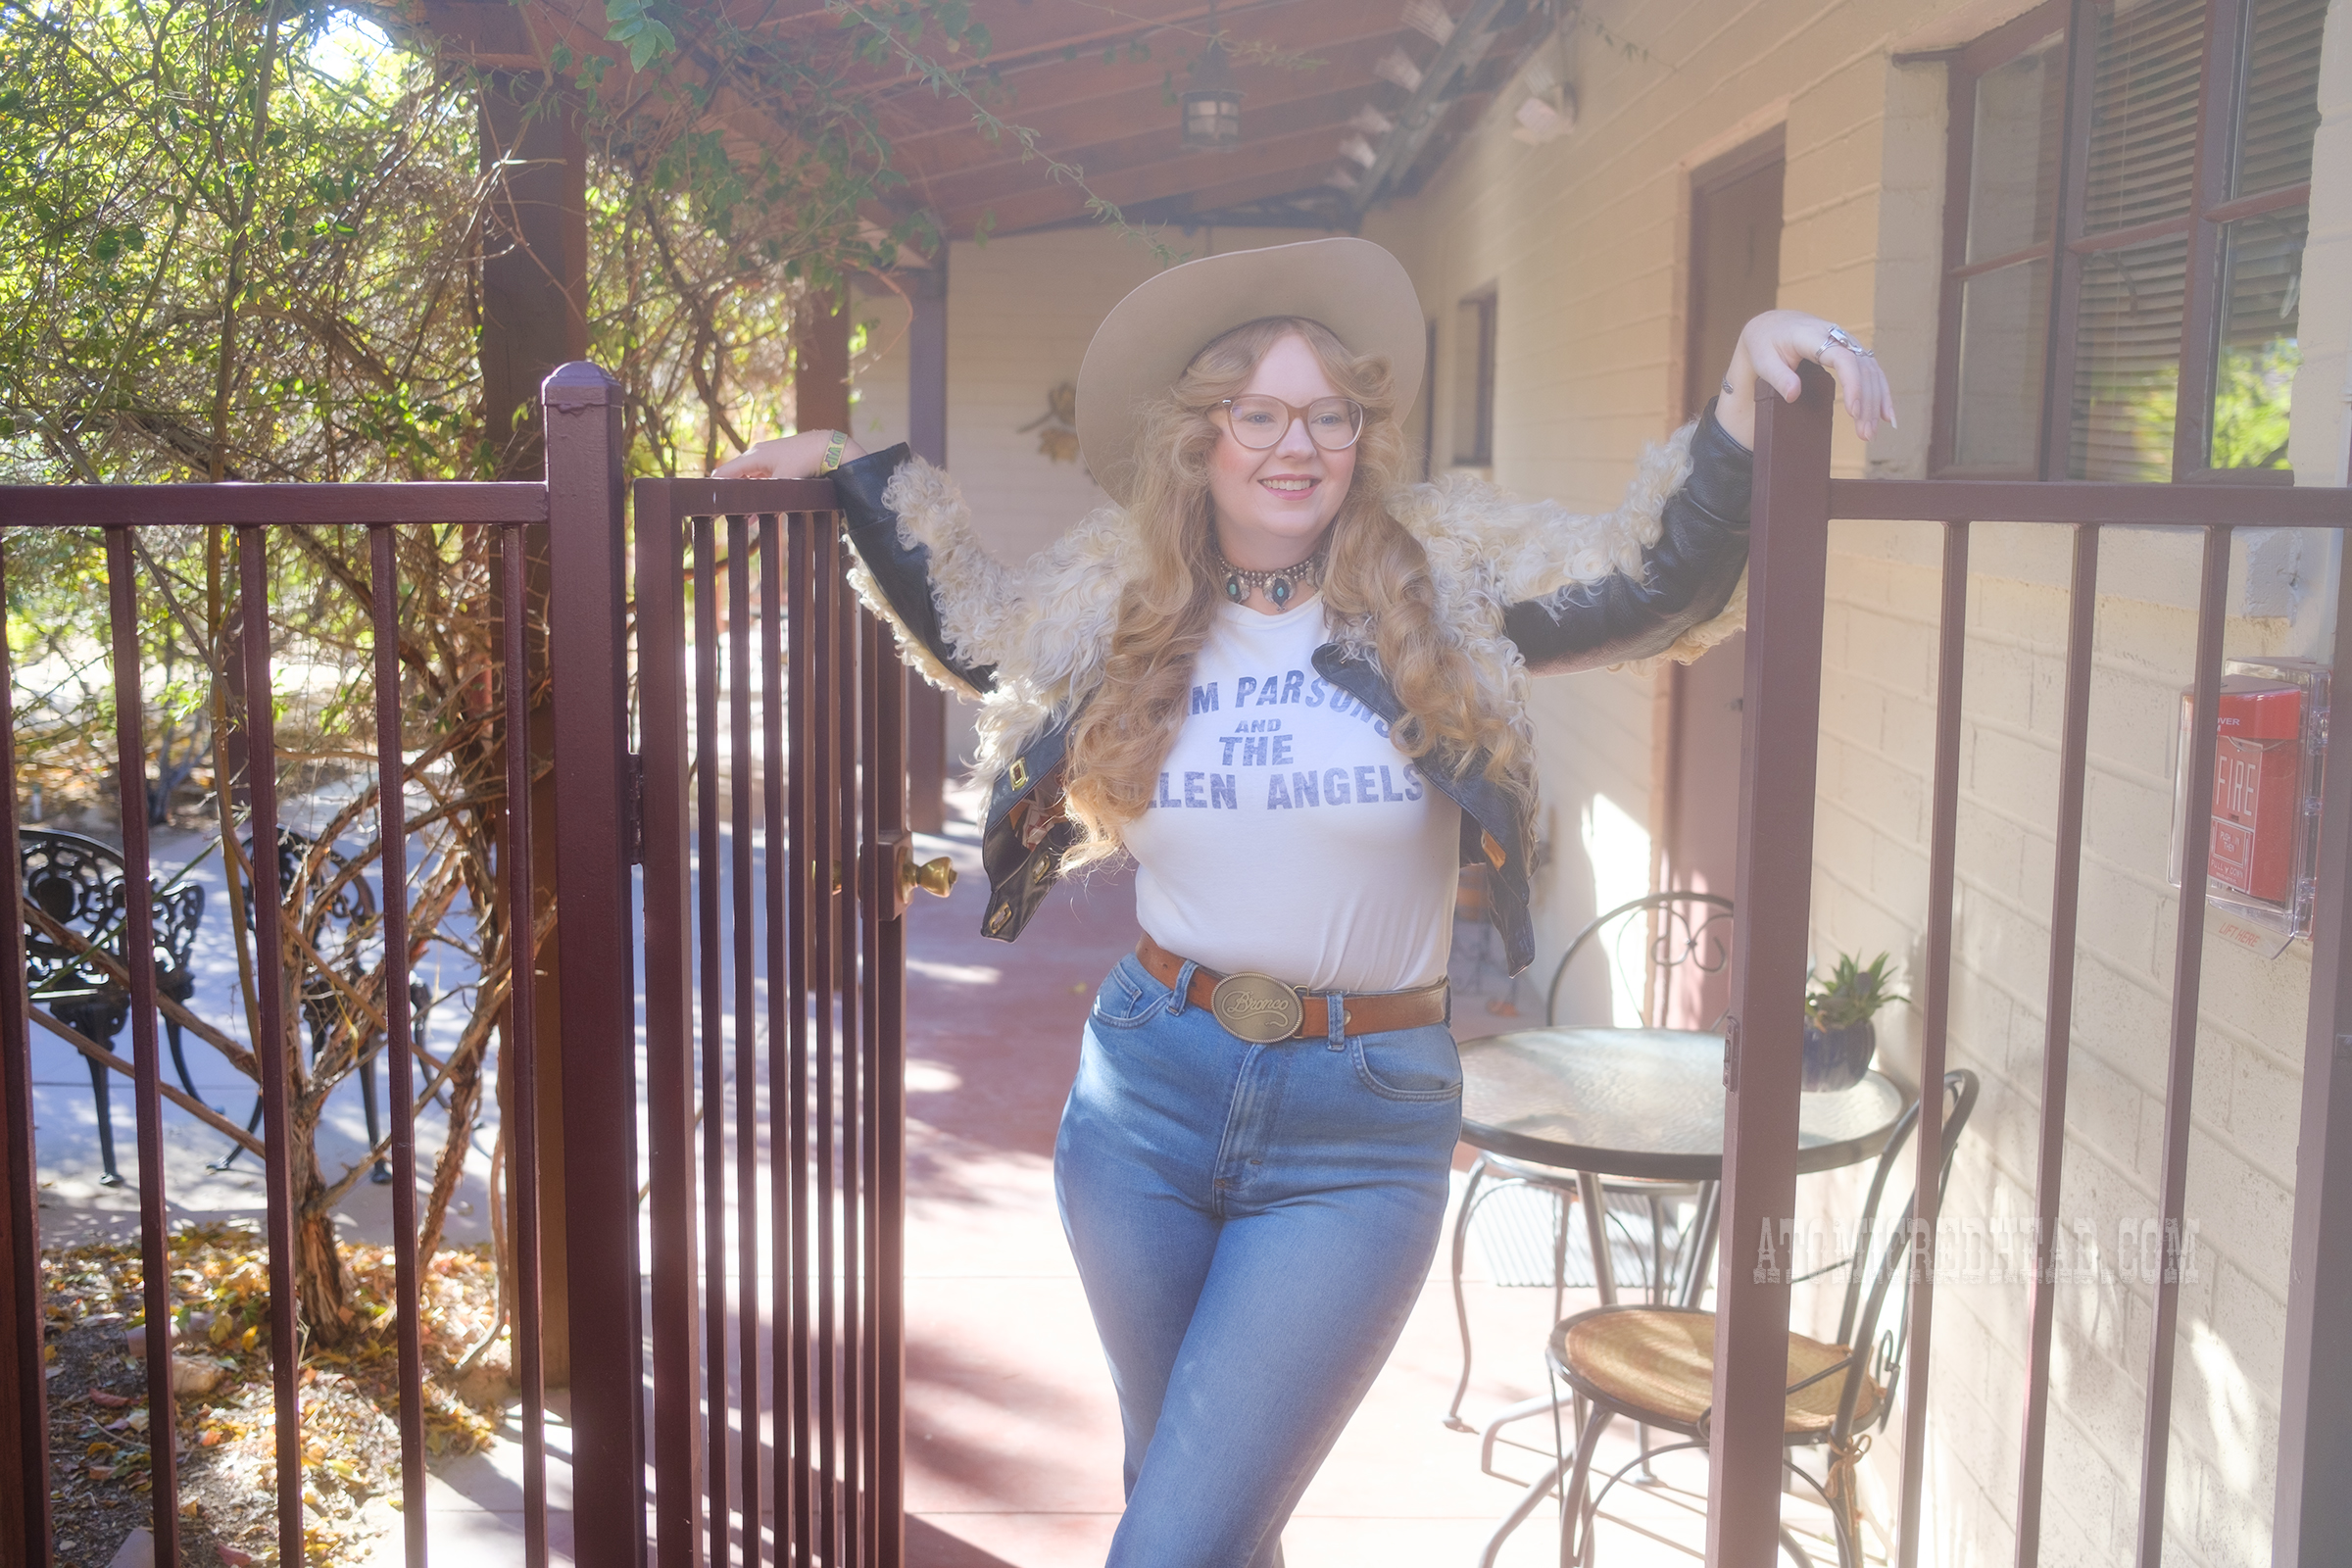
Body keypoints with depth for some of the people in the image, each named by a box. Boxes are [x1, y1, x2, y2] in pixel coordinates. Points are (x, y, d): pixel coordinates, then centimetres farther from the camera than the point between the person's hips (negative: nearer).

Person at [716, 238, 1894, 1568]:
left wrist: (1747, 388, -20)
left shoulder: (1446, 580, -4)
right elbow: (963, 625, 21)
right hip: (1148, 1090, 4)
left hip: (1358, 1130, -3)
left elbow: (1663, 583, -9)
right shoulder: (1120, 598, 4)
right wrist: (854, 468, 19)